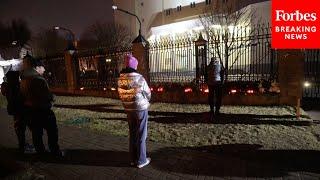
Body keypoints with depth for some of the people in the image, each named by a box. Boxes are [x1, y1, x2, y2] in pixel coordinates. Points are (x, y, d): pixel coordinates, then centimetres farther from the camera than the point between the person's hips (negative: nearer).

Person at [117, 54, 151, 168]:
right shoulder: (139, 78, -18)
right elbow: (148, 94, -8)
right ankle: (141, 160, 17)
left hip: (128, 110, 5)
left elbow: (121, 94, 4)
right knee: (141, 135, 6)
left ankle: (133, 159, 27)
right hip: (141, 109, -5)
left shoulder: (120, 79, -3)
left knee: (132, 134, 17)